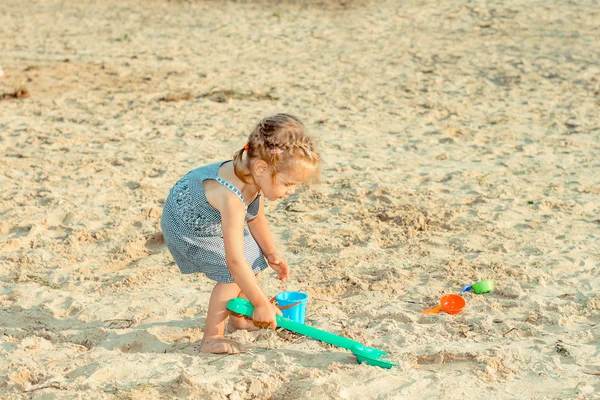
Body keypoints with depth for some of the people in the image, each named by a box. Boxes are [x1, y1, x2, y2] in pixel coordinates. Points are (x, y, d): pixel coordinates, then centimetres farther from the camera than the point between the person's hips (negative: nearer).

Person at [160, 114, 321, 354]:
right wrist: (261, 304, -34)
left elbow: (256, 218, 3)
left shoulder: (255, 176, -19)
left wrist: (271, 254, 6)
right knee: (233, 275, -17)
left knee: (251, 262, 10)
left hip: (213, 217, 8)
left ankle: (239, 318, 28)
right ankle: (212, 338, -8)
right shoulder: (233, 198, -44)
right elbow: (234, 261, -41)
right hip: (187, 226, -8)